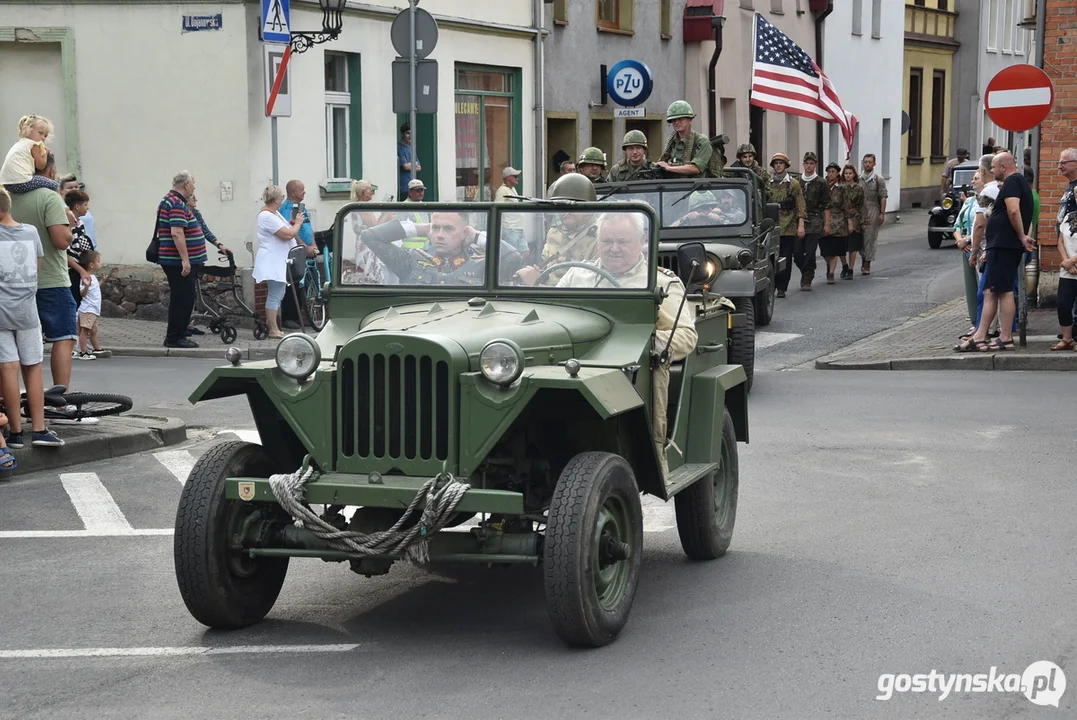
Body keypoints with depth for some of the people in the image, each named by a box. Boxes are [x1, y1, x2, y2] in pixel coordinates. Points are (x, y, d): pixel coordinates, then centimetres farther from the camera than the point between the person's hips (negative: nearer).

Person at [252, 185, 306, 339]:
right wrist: (298, 223, -7)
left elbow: (284, 230, 25)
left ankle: (270, 326, 19)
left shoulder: (274, 213, 15)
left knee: (277, 296, 14)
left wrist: (293, 223, 7)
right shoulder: (267, 216, -19)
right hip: (272, 262, -11)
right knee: (274, 296, -8)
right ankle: (273, 330, -6)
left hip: (279, 261, 11)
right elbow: (287, 234, -23)